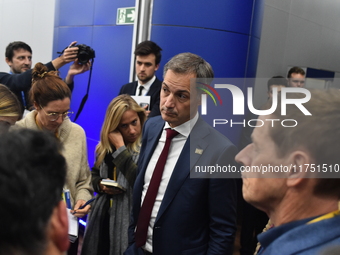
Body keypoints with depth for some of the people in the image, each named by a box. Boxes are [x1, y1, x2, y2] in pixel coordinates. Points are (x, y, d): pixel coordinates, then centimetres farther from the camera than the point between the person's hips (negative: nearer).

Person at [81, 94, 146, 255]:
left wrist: (120, 148, -19)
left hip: (129, 219, -6)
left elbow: (141, 182, -27)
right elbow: (94, 175, 17)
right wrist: (102, 186, -6)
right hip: (103, 216, 6)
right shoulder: (106, 147, 7)